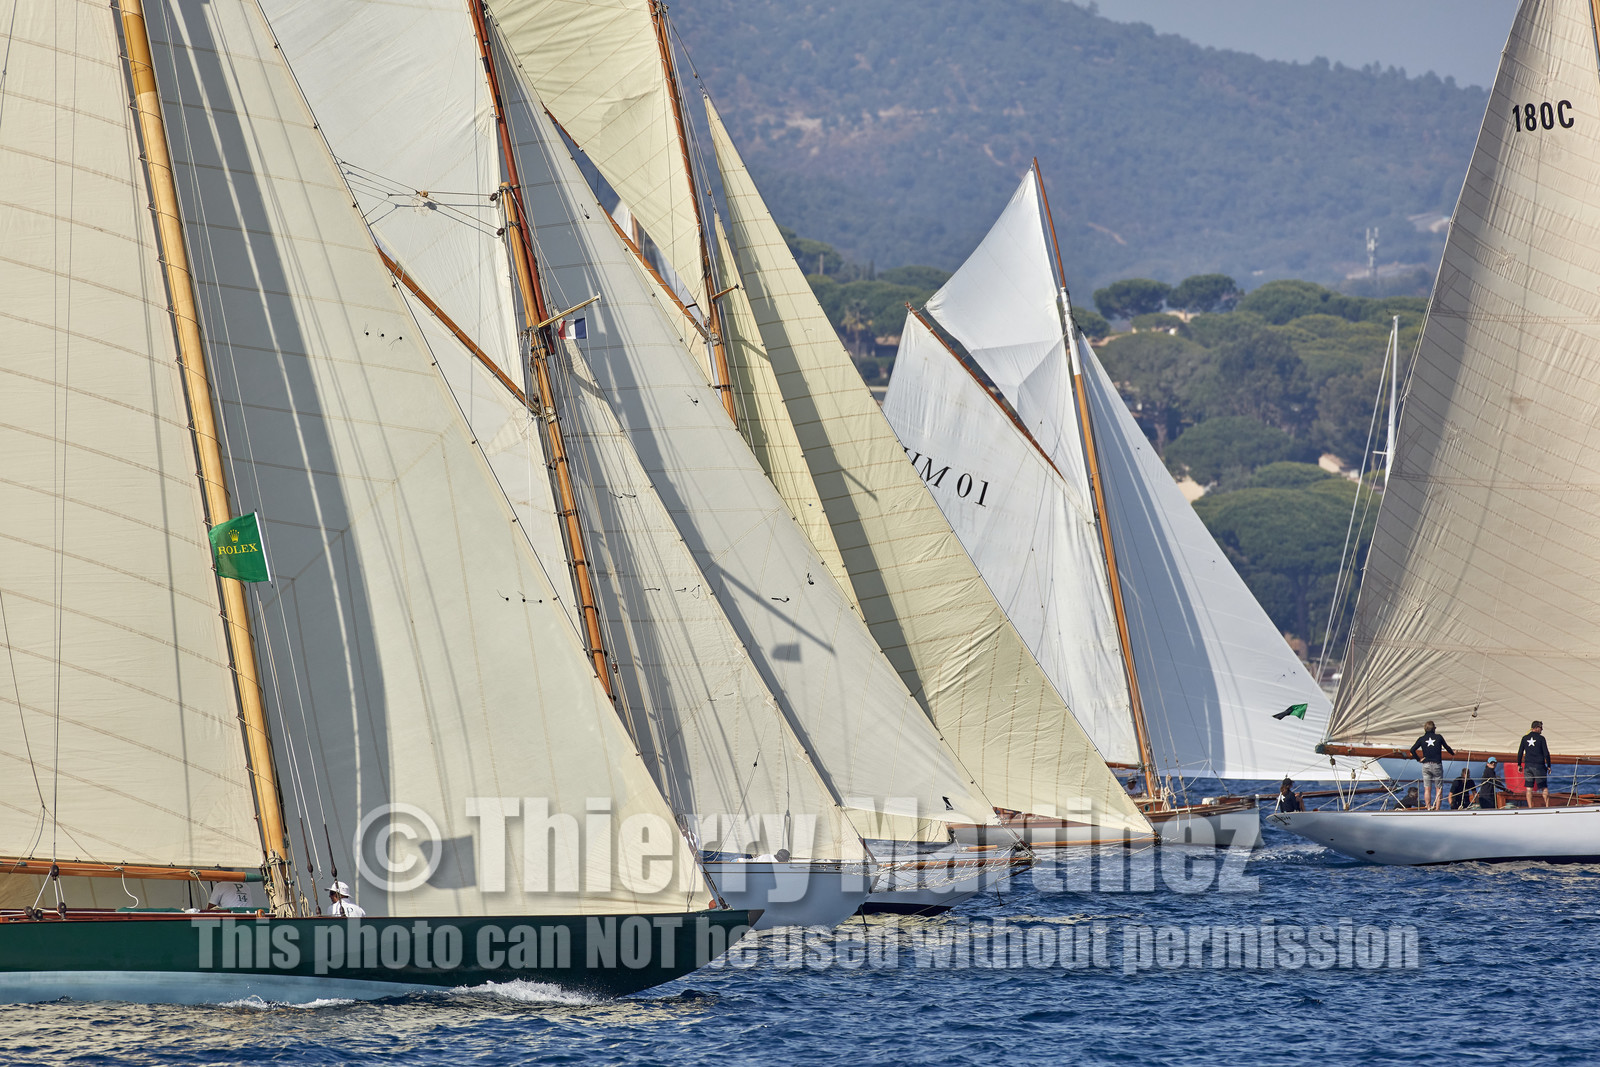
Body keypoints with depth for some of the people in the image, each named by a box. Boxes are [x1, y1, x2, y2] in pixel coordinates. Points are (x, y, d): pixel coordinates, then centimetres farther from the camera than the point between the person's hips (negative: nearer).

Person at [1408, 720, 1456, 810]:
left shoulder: (1421, 739, 1)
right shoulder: (1438, 737, -1)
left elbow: (1412, 750, -6)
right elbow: (1447, 747, 14)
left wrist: (1419, 759, 5)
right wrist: (1453, 753, 33)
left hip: (1426, 765, 1)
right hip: (1437, 765, -1)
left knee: (1427, 789, 5)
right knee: (1439, 788, 4)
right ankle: (1437, 809, -2)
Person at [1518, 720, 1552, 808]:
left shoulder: (1525, 738, 5)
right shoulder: (1541, 738, -5)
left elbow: (1520, 752, 7)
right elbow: (1546, 753, -6)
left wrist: (1519, 764, 15)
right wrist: (1548, 766, 2)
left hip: (1528, 765, 3)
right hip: (1539, 766, -3)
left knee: (1529, 788, 3)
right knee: (1544, 788, 6)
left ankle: (1530, 807, -2)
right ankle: (1547, 806, 4)